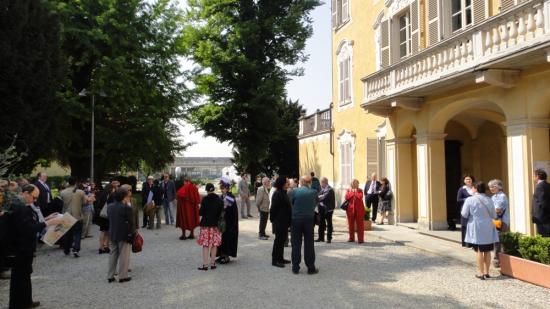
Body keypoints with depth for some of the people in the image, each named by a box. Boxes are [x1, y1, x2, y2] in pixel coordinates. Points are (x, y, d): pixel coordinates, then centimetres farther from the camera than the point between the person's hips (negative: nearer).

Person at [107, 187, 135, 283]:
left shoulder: (109, 206, 3)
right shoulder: (127, 208, -17)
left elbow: (109, 220, 9)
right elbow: (131, 223, -14)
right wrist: (132, 234, -4)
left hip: (112, 235, 6)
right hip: (124, 235, -6)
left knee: (113, 255, 15)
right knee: (124, 256, 5)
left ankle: (110, 276, 19)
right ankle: (122, 276, 9)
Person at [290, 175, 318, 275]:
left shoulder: (295, 191, -5)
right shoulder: (313, 192, -4)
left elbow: (291, 203, 2)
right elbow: (315, 204, 7)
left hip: (296, 219, 0)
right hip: (309, 219, 0)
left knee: (296, 244, 8)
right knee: (309, 244, 8)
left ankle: (295, 267, 12)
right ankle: (311, 268, 13)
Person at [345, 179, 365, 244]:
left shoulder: (360, 190, 7)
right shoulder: (348, 190, 11)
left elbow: (360, 197, -12)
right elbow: (347, 197, -6)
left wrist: (356, 191, -6)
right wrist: (352, 192, -7)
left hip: (359, 209, -2)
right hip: (350, 209, 2)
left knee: (360, 224, -3)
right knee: (351, 224, 7)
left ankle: (360, 239, -1)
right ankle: (351, 238, 18)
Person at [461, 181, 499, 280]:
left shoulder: (470, 200, -10)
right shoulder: (489, 200, 3)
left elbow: (464, 214, -8)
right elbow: (494, 215, 8)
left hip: (476, 229, -4)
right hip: (488, 228, 4)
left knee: (479, 251, 1)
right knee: (487, 251, 11)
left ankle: (481, 273, 4)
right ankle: (486, 272, 19)